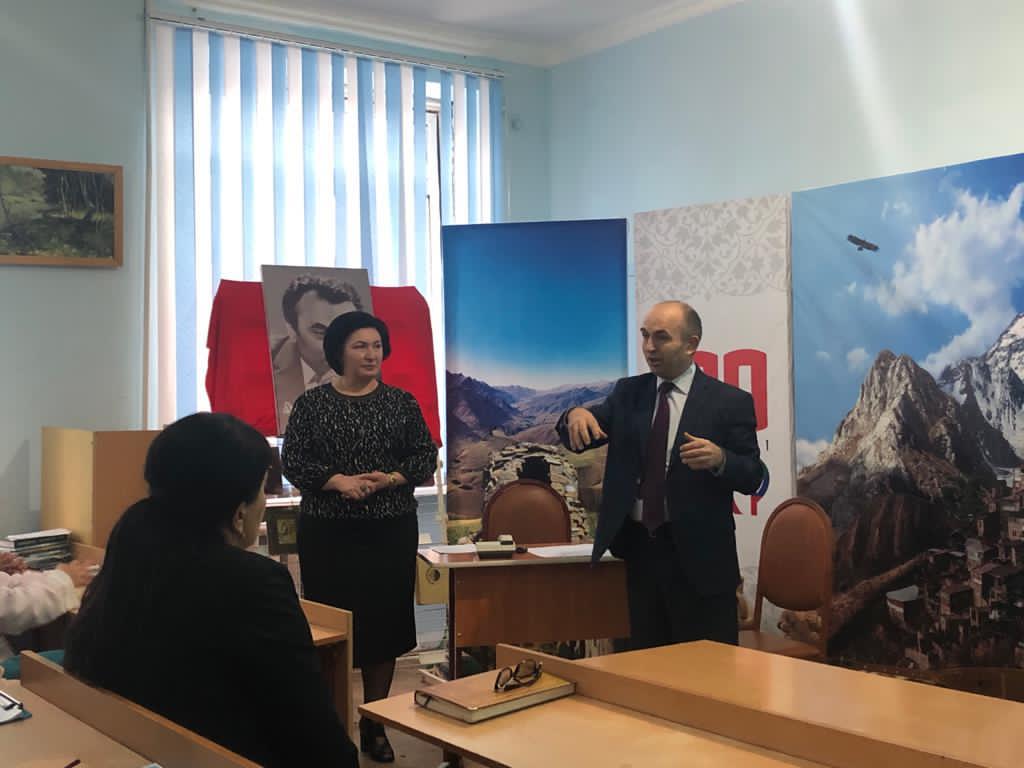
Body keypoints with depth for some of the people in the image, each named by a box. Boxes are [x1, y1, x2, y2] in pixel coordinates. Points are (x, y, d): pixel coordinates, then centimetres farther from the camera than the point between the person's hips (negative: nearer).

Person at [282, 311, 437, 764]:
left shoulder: (401, 402, 6)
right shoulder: (312, 404, 2)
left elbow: (426, 457, 4)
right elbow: (293, 460, -3)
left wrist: (387, 479, -13)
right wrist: (339, 481, -18)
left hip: (391, 530, 1)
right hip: (327, 531, -1)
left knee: (383, 621, 4)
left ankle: (375, 725, 16)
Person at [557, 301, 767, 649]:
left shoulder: (730, 402, -4)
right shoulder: (628, 392, 8)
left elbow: (753, 478, -5)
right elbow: (579, 438, 1)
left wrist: (719, 459, -27)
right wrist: (577, 415, -23)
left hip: (698, 556, -4)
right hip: (638, 548, 4)